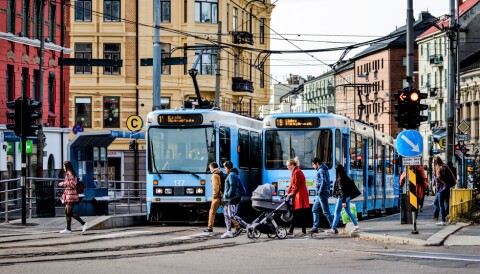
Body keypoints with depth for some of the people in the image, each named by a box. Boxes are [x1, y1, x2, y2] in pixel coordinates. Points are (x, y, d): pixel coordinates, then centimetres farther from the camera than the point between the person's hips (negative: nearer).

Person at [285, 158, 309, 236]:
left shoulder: (297, 172, -14)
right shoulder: (295, 172, 17)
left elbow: (296, 185, -18)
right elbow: (292, 185, 18)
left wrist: (291, 194, -15)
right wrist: (287, 193, 9)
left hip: (300, 196, -10)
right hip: (297, 196, 10)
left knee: (301, 215, -7)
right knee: (294, 214, 10)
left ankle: (304, 232, -4)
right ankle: (291, 231, 13)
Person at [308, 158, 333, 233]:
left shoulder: (321, 170, -14)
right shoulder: (321, 170, 17)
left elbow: (324, 182, -24)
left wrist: (320, 191, -21)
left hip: (322, 194, -11)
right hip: (320, 195, 11)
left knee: (326, 211, -8)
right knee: (315, 209, 14)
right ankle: (315, 227, 14)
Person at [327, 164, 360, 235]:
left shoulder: (340, 179, -17)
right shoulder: (345, 177, 10)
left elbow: (342, 190, -20)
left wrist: (343, 201, -21)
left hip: (342, 197, -9)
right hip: (347, 197, 9)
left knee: (337, 213, -6)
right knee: (348, 212, 17)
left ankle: (333, 229, -6)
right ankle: (356, 225, 17)